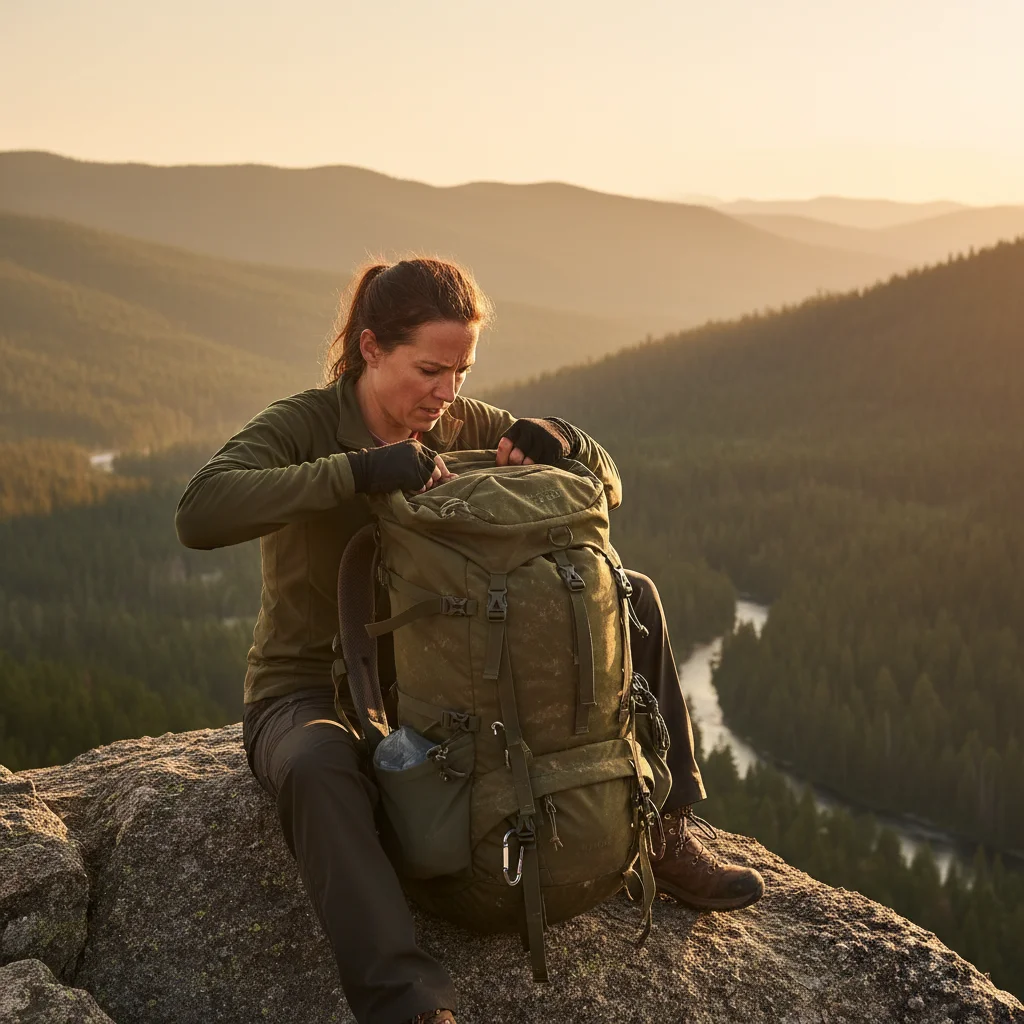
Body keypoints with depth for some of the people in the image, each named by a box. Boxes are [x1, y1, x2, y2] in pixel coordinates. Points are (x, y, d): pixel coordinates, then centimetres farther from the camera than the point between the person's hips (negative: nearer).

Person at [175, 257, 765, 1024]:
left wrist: (562, 440, -19)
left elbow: (607, 488, 4)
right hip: (313, 694, -5)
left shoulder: (461, 424, 0)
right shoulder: (303, 426, -14)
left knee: (631, 596, -2)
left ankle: (665, 835, 2)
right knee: (317, 768, -43)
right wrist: (358, 470, -39)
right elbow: (200, 514, -34)